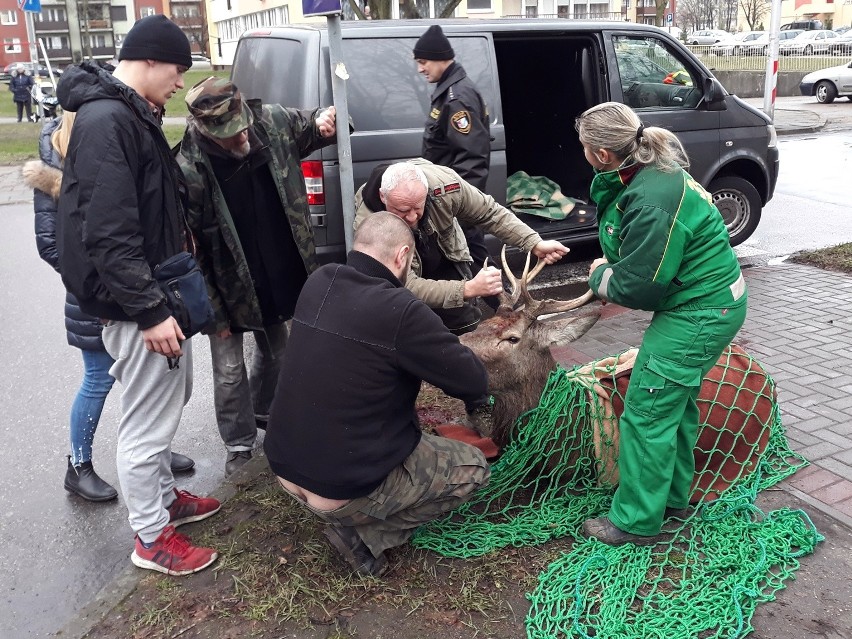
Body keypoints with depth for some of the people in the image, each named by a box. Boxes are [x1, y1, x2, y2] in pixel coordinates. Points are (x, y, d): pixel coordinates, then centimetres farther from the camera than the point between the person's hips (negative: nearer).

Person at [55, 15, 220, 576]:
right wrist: (149, 311, -25)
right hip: (136, 304, -10)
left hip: (159, 288, 10)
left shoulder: (132, 114, 13)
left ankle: (165, 496, 39)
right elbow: (108, 233, -26)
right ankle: (152, 539, 17)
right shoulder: (105, 121, -20)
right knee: (148, 422, 1)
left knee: (167, 401, 21)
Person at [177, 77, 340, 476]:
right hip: (230, 288, -5)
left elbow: (310, 128, 8)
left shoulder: (272, 122, -13)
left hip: (280, 276, 5)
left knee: (275, 353, 23)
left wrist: (325, 121, -18)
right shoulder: (190, 169, -27)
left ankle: (263, 411, 50)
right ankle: (240, 446, 27)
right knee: (229, 372, 6)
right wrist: (212, 311, -18)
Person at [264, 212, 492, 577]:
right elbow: (474, 382, -11)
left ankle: (348, 517, 16)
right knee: (473, 468, 9)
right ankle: (362, 533, 4)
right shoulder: (400, 311, -22)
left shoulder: (318, 283, -2)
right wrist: (475, 398, 12)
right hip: (344, 488, -7)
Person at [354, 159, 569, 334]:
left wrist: (536, 244, -27)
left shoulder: (443, 183, -33)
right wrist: (469, 289, -54)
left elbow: (489, 213, -17)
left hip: (445, 261, 2)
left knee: (464, 326, -9)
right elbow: (407, 286, -42)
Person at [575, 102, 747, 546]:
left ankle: (636, 522, 12)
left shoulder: (652, 202, -29)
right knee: (676, 402, 21)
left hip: (699, 315, -10)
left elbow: (639, 286, -22)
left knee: (646, 413, -2)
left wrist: (600, 276, -6)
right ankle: (673, 498, 37)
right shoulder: (653, 172, 1)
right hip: (712, 300, 10)